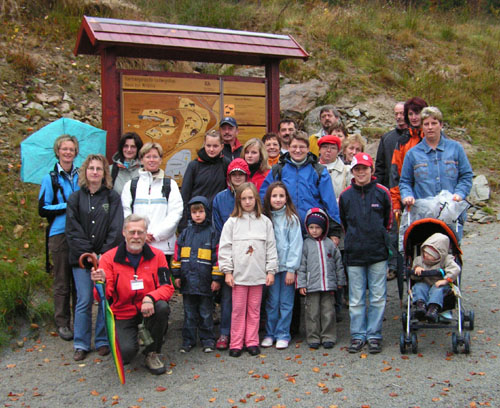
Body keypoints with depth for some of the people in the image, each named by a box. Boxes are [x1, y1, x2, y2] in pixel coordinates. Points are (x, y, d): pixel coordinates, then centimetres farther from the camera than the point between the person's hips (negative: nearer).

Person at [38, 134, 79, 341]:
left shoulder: (81, 175, 12)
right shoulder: (50, 178, 3)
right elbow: (42, 209, -1)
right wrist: (67, 206, -11)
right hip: (59, 234, -2)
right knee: (62, 282, 3)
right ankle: (62, 323, 13)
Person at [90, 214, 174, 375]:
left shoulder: (157, 256, -3)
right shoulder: (109, 258, -7)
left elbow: (167, 287, -8)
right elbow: (105, 297, -11)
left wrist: (150, 297, -29)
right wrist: (101, 283, -34)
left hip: (148, 311, 2)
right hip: (123, 315, -1)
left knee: (162, 307, -32)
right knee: (126, 352, -25)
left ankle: (152, 353, -7)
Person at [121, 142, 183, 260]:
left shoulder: (170, 185, 11)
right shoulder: (130, 185, 14)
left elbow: (176, 213, 1)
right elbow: (125, 214, 6)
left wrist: (156, 234, -8)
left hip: (163, 246, 0)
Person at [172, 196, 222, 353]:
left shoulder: (212, 233, -2)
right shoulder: (186, 233, 8)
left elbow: (217, 256, -5)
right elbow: (177, 254, 11)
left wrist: (217, 278, -7)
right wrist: (177, 275, 7)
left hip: (205, 282, -3)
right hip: (187, 281, 3)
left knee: (206, 313, 8)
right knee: (189, 313, 12)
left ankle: (207, 340, 19)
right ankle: (188, 340, 22)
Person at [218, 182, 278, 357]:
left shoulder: (265, 221, 6)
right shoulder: (232, 222, 2)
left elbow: (271, 248, 7)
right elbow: (225, 248, 1)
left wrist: (271, 271, 3)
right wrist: (227, 271, -4)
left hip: (258, 274, 1)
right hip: (239, 274, -1)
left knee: (254, 309, 8)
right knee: (238, 309, 3)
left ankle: (252, 342, 18)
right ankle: (236, 343, 12)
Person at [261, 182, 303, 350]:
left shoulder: (292, 218, -3)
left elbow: (295, 244, -5)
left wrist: (291, 268, -9)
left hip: (287, 266, -2)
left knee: (286, 303, 3)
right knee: (272, 302, 6)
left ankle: (283, 334, 13)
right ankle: (270, 334, 17)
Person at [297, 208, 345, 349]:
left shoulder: (330, 244, 8)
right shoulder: (306, 244, 2)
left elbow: (338, 263, 14)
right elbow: (301, 265, 0)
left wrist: (340, 281, 15)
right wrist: (301, 284, -5)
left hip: (329, 284, 2)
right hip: (311, 286, -1)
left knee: (328, 312, 5)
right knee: (313, 313, 3)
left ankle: (328, 337, 16)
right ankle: (313, 338, 13)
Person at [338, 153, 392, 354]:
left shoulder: (382, 192, 1)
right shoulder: (345, 195, 4)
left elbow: (388, 220, 11)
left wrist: (378, 237, 12)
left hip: (378, 253, -1)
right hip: (354, 253, 1)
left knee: (377, 297, 4)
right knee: (356, 299, 5)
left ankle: (374, 335, 14)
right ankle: (358, 335, 15)